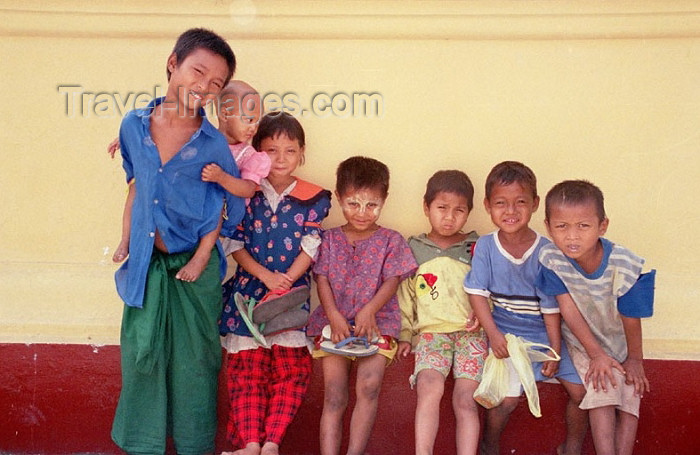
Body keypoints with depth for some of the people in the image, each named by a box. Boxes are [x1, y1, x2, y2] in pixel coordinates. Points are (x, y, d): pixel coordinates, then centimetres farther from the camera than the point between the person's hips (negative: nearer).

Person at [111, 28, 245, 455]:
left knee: (193, 363, 6)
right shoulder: (134, 125, -1)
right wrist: (127, 242, 12)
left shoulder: (213, 144, -10)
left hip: (193, 268, -2)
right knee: (142, 357, 8)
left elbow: (228, 207, -1)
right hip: (146, 265, 3)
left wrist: (200, 259, -7)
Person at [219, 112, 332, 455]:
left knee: (292, 369, -9)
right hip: (247, 291, 0)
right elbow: (234, 243, -1)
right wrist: (265, 276, -13)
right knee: (247, 368, -5)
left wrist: (285, 282, -13)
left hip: (293, 294, 0)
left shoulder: (313, 199, 2)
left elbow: (310, 247, -2)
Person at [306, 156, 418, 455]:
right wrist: (334, 316, -13)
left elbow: (391, 282, -1)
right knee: (333, 396, -7)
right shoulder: (330, 240, 13)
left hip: (377, 322, -1)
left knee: (369, 387, -20)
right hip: (335, 323, 1)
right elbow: (322, 280, 4)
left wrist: (369, 311, -18)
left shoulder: (390, 241, 9)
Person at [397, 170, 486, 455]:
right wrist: (404, 334, 10)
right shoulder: (413, 250, 15)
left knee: (465, 399, -15)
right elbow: (405, 296, 16)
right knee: (429, 386, -25)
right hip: (431, 332, 0)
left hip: (471, 332, 0)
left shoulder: (476, 249, 13)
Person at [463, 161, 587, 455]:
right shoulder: (485, 247, -7)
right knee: (507, 398, -18)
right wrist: (493, 334, -17)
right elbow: (477, 293, -7)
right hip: (506, 334, -2)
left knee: (581, 390, -4)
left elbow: (551, 305, -6)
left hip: (545, 333, 2)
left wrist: (555, 348, -7)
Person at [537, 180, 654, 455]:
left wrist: (635, 360, -4)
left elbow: (631, 318, -17)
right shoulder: (551, 259, -26)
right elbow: (569, 310, -18)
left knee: (629, 402, -3)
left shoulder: (625, 265, -31)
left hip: (621, 343, 1)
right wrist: (596, 355, -13)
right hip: (583, 342, 0)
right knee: (602, 394, -14)